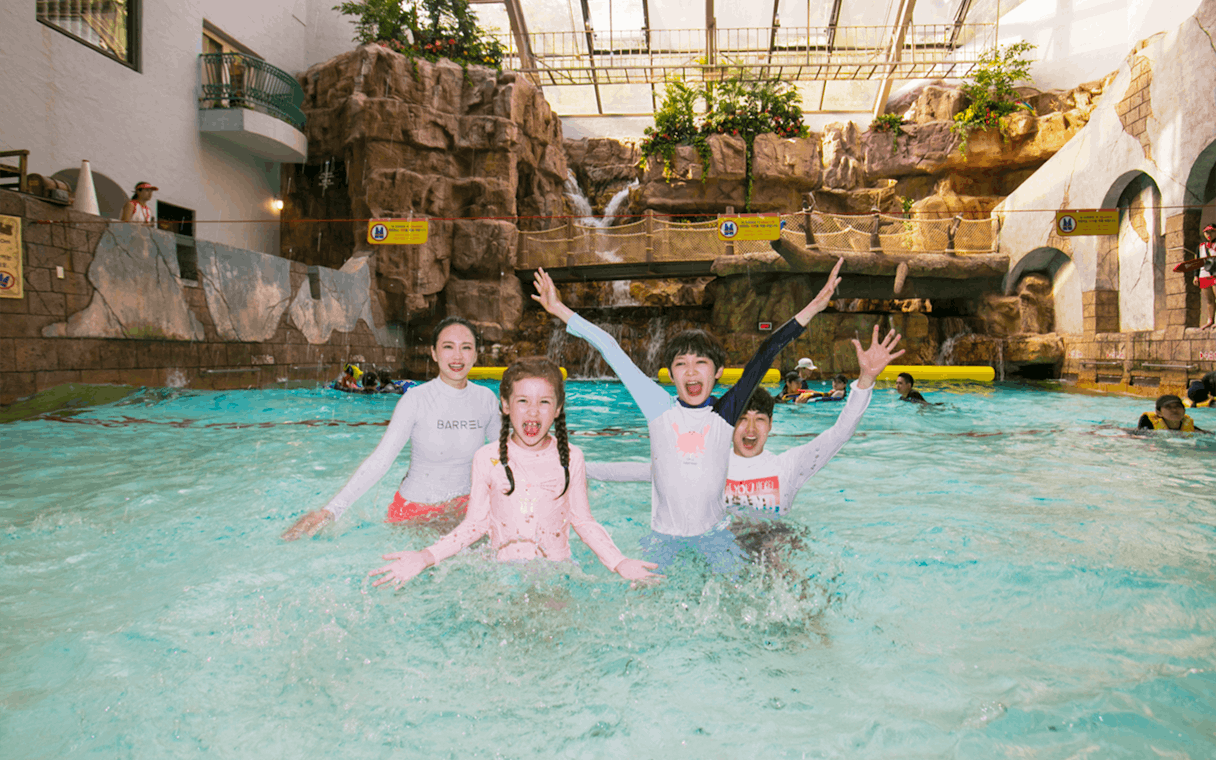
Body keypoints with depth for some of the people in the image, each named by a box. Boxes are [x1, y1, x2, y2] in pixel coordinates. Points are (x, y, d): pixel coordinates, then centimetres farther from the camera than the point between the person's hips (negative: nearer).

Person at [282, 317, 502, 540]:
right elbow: (379, 460, -21)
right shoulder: (416, 400, -17)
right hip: (414, 511, -3)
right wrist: (329, 511, -30)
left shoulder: (486, 398, -5)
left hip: (463, 507, 4)